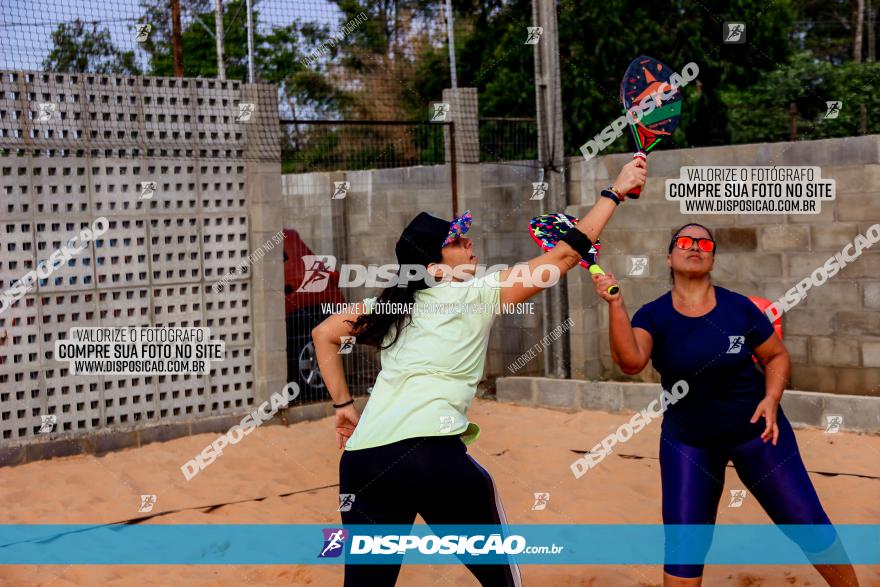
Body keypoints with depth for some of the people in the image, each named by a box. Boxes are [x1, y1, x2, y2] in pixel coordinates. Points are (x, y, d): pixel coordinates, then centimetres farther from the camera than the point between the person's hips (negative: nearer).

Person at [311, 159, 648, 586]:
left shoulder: (391, 304, 19)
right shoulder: (478, 294, 4)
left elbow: (323, 334, 24)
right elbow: (566, 254, 4)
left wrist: (344, 405, 24)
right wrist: (616, 192, 11)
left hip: (361, 459, 6)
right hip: (432, 452, -5)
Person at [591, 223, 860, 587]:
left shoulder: (738, 307, -10)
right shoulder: (653, 316, -10)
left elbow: (777, 355, 3)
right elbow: (630, 362, -30)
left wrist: (771, 398, -15)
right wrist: (615, 304, -41)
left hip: (754, 429, 0)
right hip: (686, 441, 0)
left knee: (809, 526, 4)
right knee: (682, 544, -1)